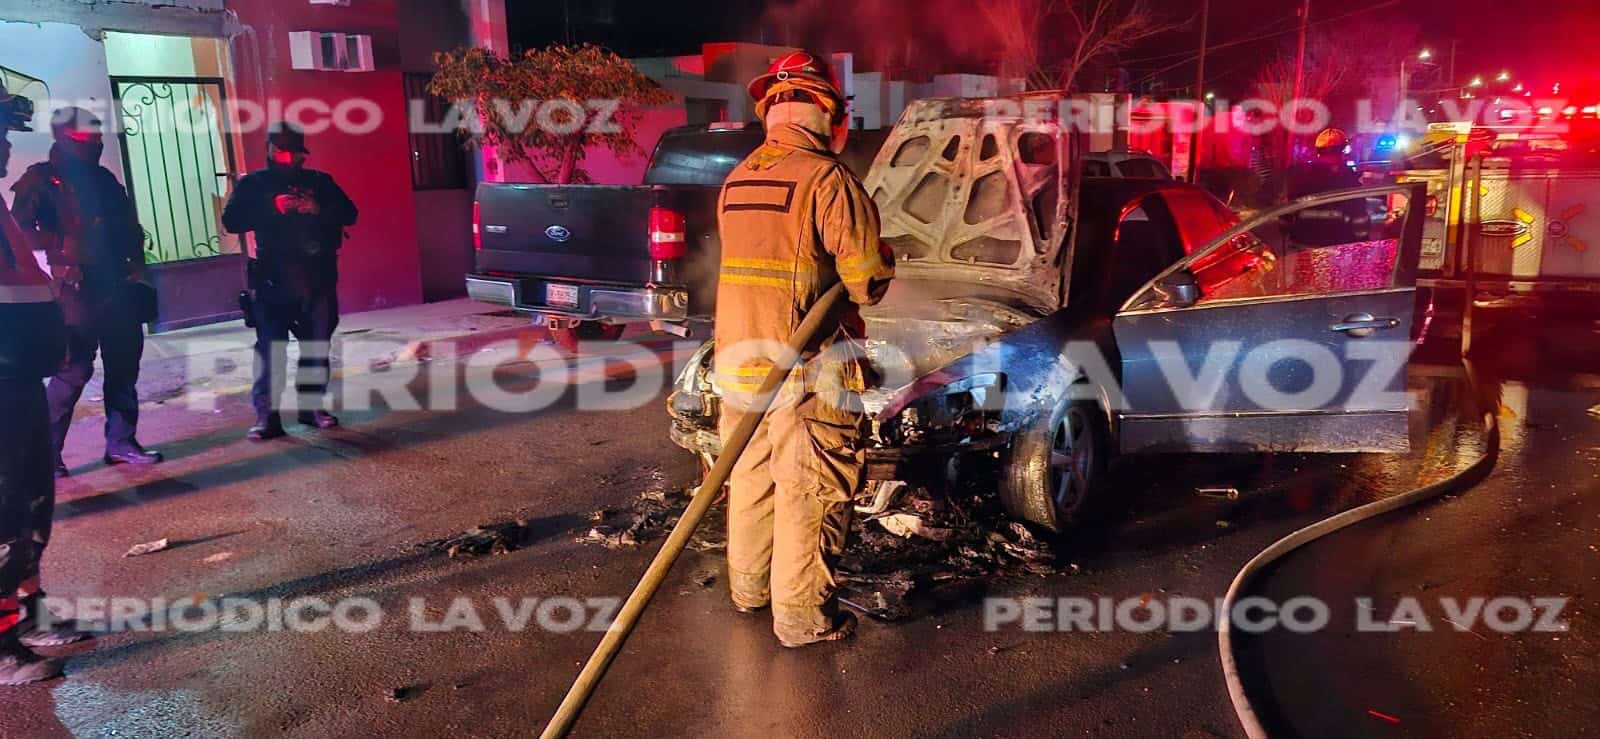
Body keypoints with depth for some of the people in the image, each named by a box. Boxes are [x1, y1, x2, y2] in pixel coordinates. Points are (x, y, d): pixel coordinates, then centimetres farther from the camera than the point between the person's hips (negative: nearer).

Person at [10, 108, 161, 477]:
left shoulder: (103, 178, 16)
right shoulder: (41, 180, -2)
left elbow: (128, 224, 20)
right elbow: (22, 231, -10)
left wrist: (135, 262, 7)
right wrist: (62, 257, -20)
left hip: (117, 287, 6)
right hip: (78, 290, -6)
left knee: (124, 367, 8)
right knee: (75, 370, -7)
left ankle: (121, 442, 18)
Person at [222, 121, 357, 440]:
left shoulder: (320, 182, 14)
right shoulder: (253, 184, 9)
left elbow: (349, 214, 5)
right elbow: (231, 221, -1)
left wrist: (318, 209, -13)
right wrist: (271, 209, -14)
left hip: (318, 274, 3)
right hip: (273, 277, -2)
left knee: (317, 342, 7)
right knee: (270, 345, -8)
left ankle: (312, 405, 19)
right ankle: (267, 414, -8)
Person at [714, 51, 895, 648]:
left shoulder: (735, 180, 10)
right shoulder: (826, 178, -14)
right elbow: (866, 280, -17)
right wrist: (882, 264, 7)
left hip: (738, 355, 7)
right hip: (806, 365, -7)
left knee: (750, 475, 20)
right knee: (810, 491, 3)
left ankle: (749, 586, 35)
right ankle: (802, 615, 11)